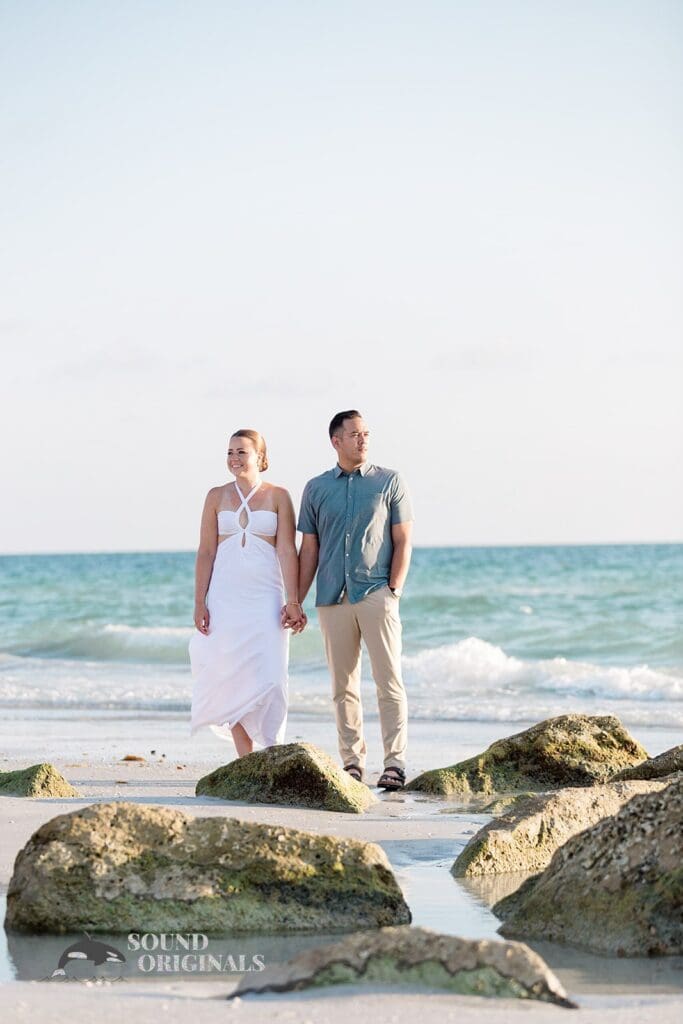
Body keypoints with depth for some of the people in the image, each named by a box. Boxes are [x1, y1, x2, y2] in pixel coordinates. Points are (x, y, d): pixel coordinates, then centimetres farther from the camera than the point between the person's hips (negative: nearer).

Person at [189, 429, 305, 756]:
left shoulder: (277, 496, 4)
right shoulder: (217, 496, 8)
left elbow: (287, 551, -2)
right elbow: (206, 552, 7)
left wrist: (293, 601, -10)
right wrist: (199, 603, 0)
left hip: (265, 596, -2)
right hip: (225, 594, 2)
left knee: (267, 676, -10)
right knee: (234, 679, 0)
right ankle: (246, 761, 5)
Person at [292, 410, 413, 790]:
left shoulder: (389, 482, 6)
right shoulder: (316, 488, 12)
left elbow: (403, 542, 4)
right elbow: (309, 549, 14)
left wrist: (394, 590, -7)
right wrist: (296, 602, 8)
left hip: (376, 593, -2)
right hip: (333, 598, 2)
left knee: (389, 680, -8)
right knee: (343, 686, 4)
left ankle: (395, 763, -9)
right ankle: (352, 762, 9)